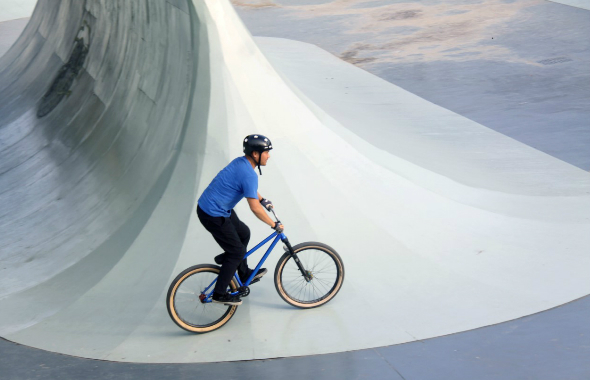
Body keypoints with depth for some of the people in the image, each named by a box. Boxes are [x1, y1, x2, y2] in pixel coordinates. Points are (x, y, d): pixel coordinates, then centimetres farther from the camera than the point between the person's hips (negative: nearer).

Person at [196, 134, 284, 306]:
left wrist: (263, 200, 28)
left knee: (244, 233, 22)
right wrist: (274, 225, -13)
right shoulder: (249, 174, -24)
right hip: (213, 216, -9)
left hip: (207, 206, 9)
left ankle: (244, 273, 37)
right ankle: (219, 294, 13)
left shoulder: (240, 162, 5)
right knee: (237, 251, 3)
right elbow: (255, 209, -24)